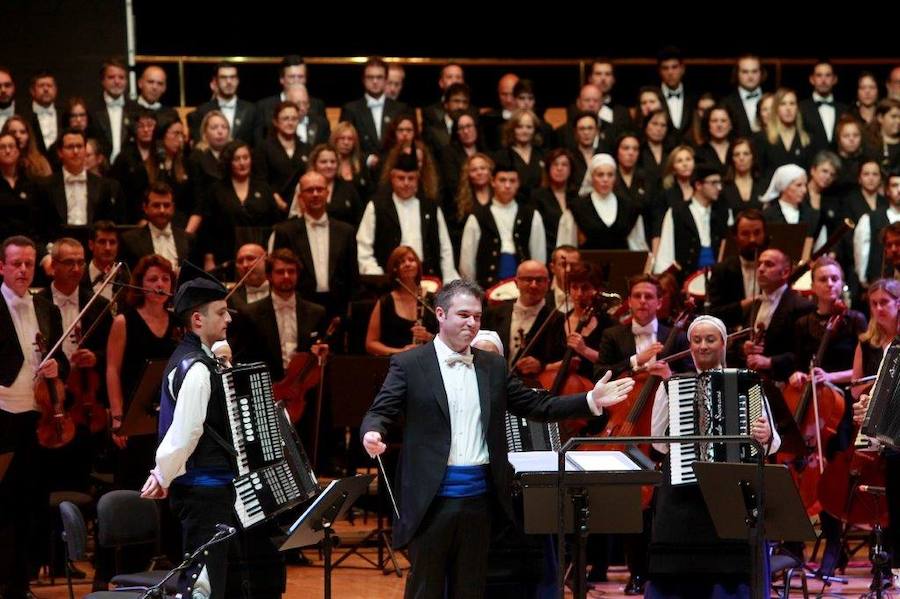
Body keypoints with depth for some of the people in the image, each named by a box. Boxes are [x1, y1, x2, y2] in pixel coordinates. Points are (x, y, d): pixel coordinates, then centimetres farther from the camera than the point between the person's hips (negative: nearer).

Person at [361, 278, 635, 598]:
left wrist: (591, 400, 3)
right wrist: (373, 433, -28)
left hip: (479, 496, 4)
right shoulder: (409, 365, 0)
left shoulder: (493, 366, 12)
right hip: (431, 496, -4)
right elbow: (380, 412, -5)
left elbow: (536, 406, 13)